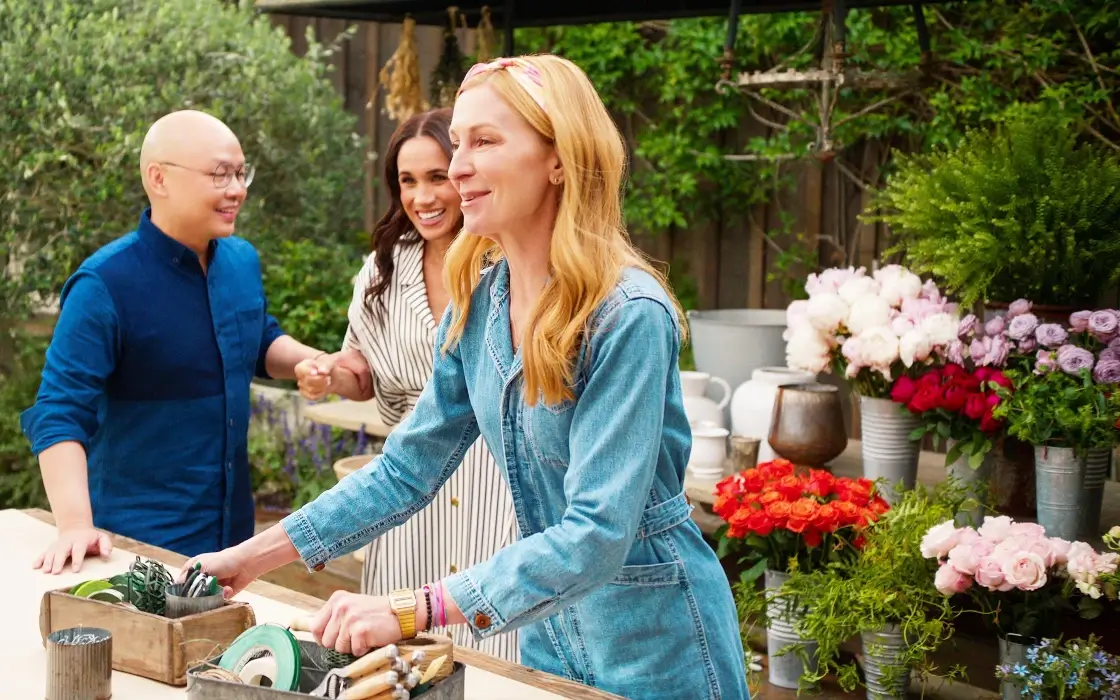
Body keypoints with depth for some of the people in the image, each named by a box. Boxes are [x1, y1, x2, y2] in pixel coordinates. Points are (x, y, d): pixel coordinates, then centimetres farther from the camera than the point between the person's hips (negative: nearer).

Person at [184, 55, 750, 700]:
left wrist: (411, 612, -38)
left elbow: (597, 533, -30)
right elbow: (410, 467, 3)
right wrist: (254, 556, -2)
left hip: (656, 641, -6)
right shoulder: (478, 299, -3)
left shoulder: (627, 315, -24)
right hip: (550, 630, 6)